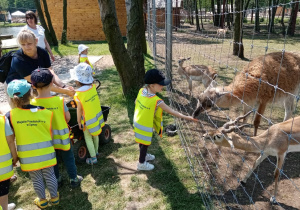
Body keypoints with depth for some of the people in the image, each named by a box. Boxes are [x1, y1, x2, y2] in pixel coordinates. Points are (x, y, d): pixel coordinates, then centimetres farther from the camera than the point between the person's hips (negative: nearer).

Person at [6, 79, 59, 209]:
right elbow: (50, 135, -3)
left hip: (27, 156, 0)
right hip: (46, 153, 0)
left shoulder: (10, 116, -14)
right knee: (50, 176, 19)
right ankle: (54, 198, 37)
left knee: (36, 179, 18)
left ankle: (42, 201, 38)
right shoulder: (45, 113, -13)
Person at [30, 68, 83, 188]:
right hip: (61, 136, -1)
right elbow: (68, 117, -9)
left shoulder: (32, 103, -18)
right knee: (68, 158, 18)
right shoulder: (59, 100, -21)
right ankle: (74, 179, 31)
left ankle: (56, 180, 39)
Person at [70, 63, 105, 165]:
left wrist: (79, 122, -5)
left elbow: (79, 110, -17)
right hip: (97, 117, 6)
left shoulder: (79, 94, -24)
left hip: (88, 121, -5)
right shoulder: (93, 87, -11)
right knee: (95, 135, 24)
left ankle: (93, 158, 19)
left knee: (88, 138, 12)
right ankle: (96, 152, 42)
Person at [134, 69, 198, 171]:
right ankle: (142, 163, 34)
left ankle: (144, 155, 52)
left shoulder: (141, 91, -13)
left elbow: (136, 102, 5)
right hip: (145, 126, -7)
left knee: (142, 141, 27)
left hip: (137, 122, 7)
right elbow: (171, 111, -27)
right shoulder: (156, 101, -33)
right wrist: (186, 117, -20)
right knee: (145, 143, 14)